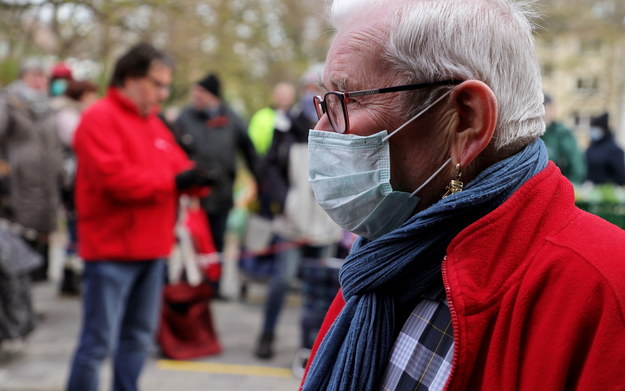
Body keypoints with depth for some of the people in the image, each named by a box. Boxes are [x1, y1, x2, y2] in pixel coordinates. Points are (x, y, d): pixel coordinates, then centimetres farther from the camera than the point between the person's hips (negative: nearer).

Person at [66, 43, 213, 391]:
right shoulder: (99, 118, -10)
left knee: (139, 338, 16)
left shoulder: (154, 123, 17)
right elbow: (114, 177, -22)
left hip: (151, 249, 9)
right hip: (111, 250, -9)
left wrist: (197, 177, -11)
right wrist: (171, 180, -18)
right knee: (99, 341, -5)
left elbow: (177, 165, 13)